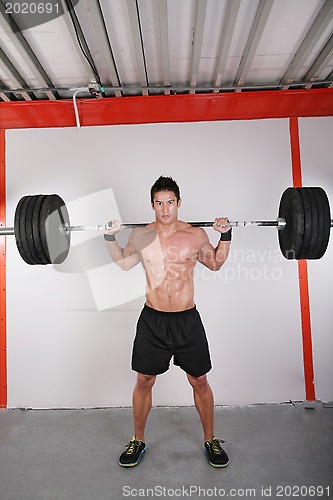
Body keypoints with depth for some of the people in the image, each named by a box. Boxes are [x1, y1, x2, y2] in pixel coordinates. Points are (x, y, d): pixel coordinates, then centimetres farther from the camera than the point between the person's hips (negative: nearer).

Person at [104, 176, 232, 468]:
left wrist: (226, 235, 0)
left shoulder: (196, 235, -4)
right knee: (144, 381, 13)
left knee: (200, 381, 13)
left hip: (188, 320, 0)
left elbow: (216, 263, 13)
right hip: (152, 320, 1)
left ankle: (210, 440, 37)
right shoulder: (140, 235, -3)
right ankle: (138, 440, 37)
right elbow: (124, 263, 15)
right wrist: (110, 237, 3)